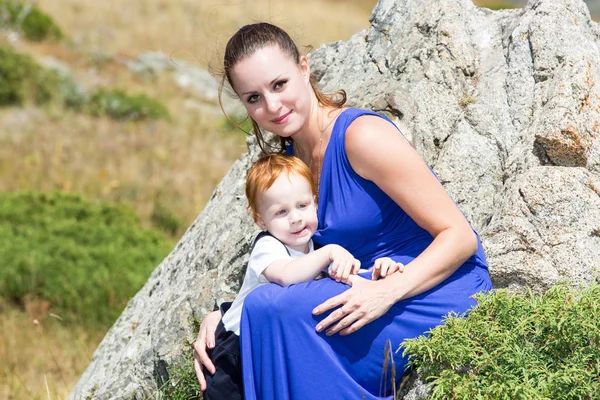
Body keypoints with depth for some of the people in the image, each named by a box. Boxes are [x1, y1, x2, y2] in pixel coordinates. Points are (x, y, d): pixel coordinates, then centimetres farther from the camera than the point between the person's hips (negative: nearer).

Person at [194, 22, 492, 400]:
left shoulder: (362, 136, -16)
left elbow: (461, 237, -16)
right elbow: (284, 269, 10)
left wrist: (387, 291, -29)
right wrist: (222, 317, -7)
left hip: (442, 297, -8)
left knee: (275, 308, -25)